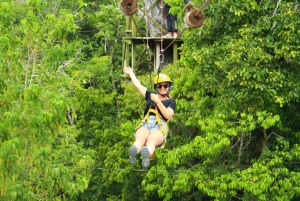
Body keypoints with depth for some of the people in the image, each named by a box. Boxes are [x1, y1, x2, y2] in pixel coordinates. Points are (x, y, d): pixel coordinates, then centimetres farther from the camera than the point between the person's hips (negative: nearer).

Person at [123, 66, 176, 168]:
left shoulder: (171, 102, 20)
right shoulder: (150, 95, 30)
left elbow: (168, 115, 1)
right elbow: (138, 85, 41)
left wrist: (158, 101, -2)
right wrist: (131, 73, 55)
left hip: (160, 127, -2)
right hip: (145, 125, 2)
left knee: (151, 139, -41)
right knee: (140, 139, -37)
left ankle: (147, 154, -76)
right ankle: (133, 152, -73)